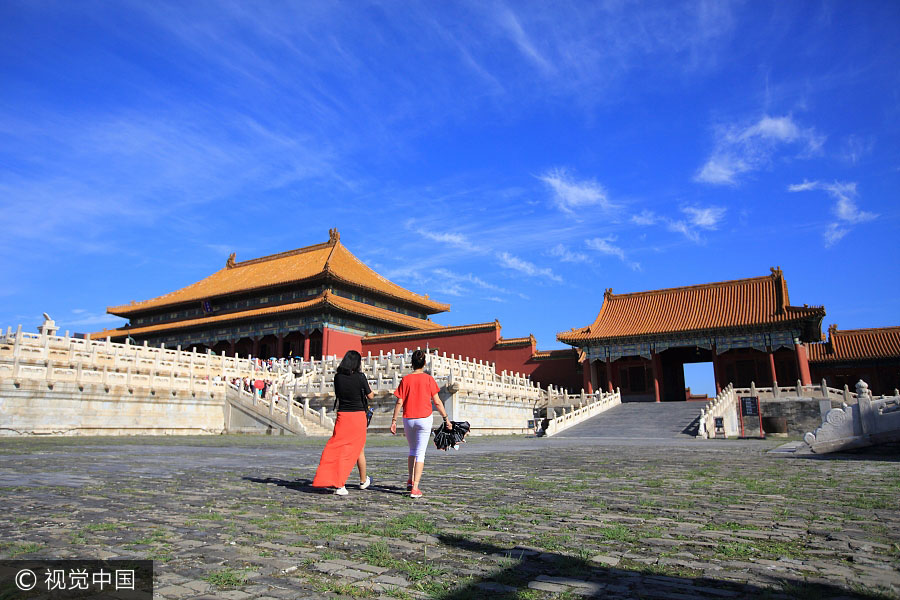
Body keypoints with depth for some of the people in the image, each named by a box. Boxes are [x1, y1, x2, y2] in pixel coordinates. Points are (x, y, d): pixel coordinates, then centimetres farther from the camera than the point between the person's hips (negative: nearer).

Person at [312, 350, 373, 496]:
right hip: (358, 415, -1)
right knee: (358, 449, 14)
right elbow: (370, 396, 1)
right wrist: (367, 385, 17)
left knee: (338, 448, 2)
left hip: (342, 415, 2)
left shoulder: (338, 377, 0)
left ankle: (340, 485, -8)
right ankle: (363, 481, 31)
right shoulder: (360, 377, -10)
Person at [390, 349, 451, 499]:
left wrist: (394, 421, 3)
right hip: (424, 419, -2)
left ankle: (410, 481, 19)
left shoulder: (405, 380, -1)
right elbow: (437, 402, -4)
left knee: (412, 450, 22)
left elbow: (399, 402, -3)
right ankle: (415, 488, -3)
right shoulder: (429, 379, -4)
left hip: (408, 419, 2)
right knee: (420, 453, 1)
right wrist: (446, 419, 4)